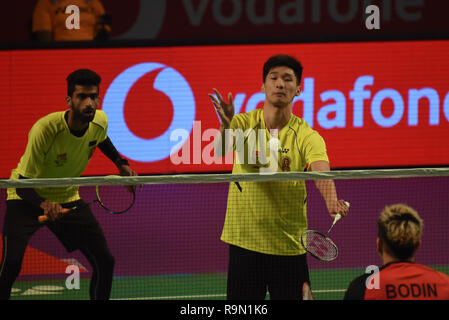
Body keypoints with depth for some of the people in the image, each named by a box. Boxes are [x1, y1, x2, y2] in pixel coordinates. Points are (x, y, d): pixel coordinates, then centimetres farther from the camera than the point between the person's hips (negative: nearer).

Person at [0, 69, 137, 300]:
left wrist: (122, 165, 3)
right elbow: (24, 185, -31)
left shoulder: (100, 122, -16)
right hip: (28, 198, -5)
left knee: (105, 261, -2)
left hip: (67, 198, 5)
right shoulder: (45, 130, -34)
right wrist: (44, 204, -50)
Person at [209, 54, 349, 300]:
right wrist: (225, 126, -42)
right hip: (244, 241, 0)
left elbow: (321, 170, -22)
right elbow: (219, 152, -20)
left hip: (289, 245, 0)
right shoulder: (243, 124, -1)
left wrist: (332, 201, -44)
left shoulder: (307, 136, -4)